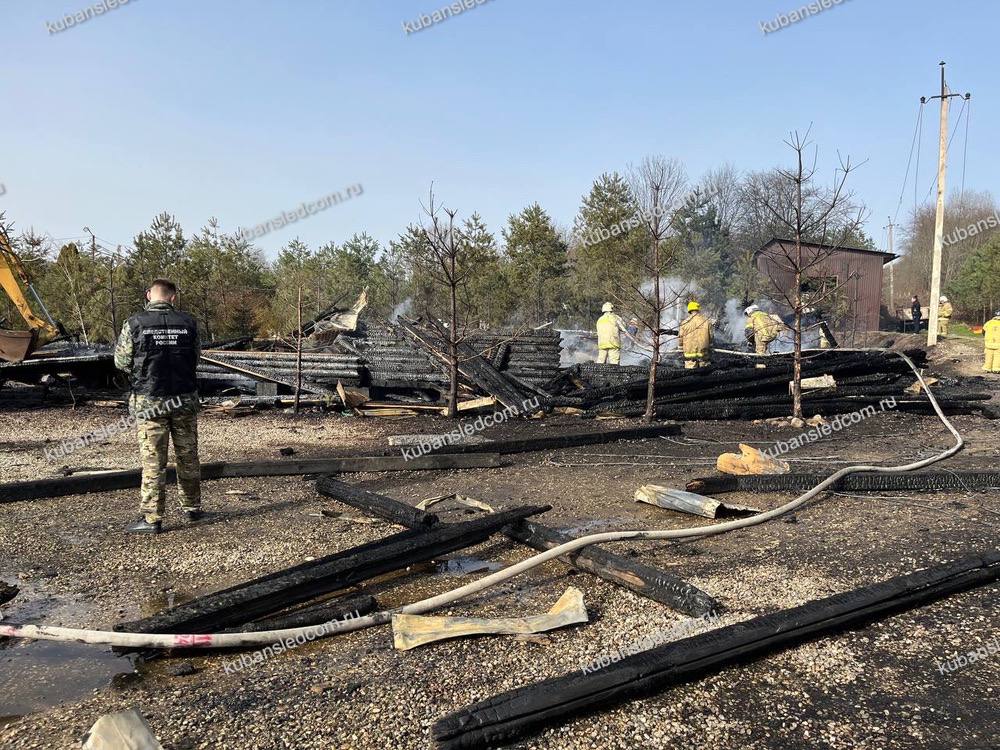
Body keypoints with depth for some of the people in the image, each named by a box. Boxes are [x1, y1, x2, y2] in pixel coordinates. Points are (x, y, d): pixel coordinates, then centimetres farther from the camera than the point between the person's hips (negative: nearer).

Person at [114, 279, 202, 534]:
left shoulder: (135, 324, -9)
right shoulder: (187, 322, -2)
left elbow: (121, 361, -1)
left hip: (150, 401, -2)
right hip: (185, 399, 2)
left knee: (153, 461, 2)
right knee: (188, 456, 15)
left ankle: (152, 518, 4)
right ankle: (191, 507, 26)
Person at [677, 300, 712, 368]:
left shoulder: (685, 323, -1)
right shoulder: (706, 321, 1)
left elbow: (680, 338, 3)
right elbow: (711, 338, 6)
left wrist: (681, 349, 15)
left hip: (689, 352, 0)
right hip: (704, 352, 1)